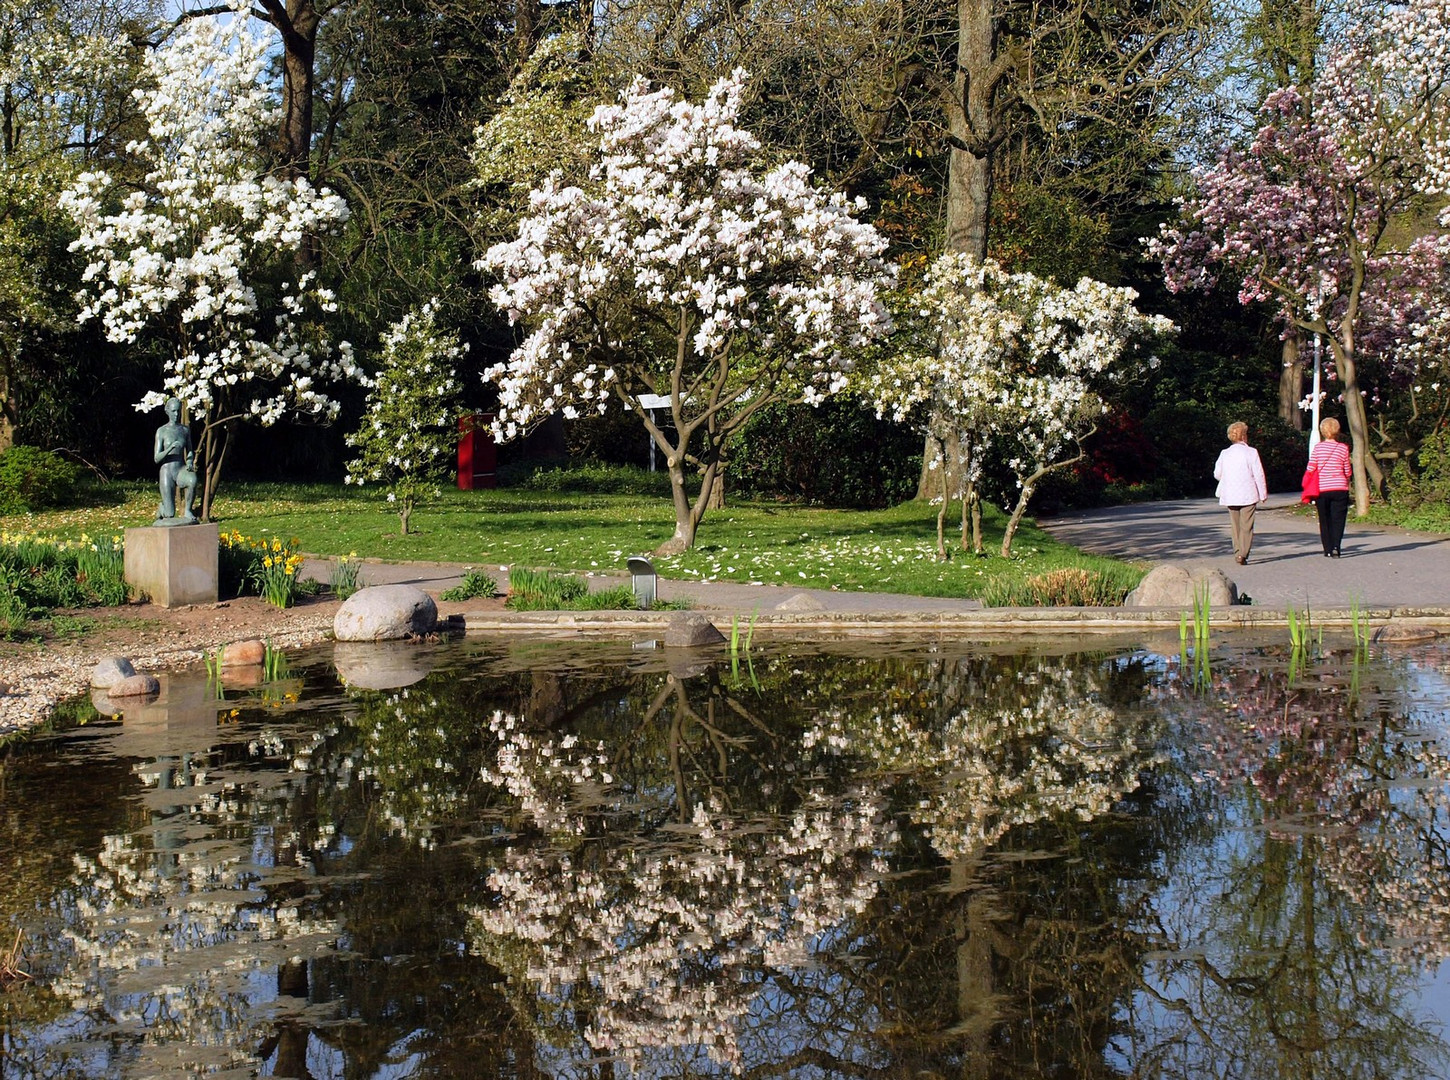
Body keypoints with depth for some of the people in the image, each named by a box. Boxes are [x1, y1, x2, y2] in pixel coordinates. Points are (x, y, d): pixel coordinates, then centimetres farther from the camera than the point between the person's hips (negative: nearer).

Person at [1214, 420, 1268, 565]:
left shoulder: (1225, 454, 4)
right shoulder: (1251, 452, -7)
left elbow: (1217, 474, 10)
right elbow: (1258, 474, -7)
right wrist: (1263, 493, 2)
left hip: (1230, 496, 4)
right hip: (1248, 495, -4)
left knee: (1236, 526, 13)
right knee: (1247, 526, -4)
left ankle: (1238, 552, 13)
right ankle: (1243, 553, -17)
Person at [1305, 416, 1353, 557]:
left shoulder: (1317, 447, -2)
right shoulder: (1343, 448, -3)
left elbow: (1311, 469, -1)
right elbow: (1348, 472, 3)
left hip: (1321, 489, 1)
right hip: (1339, 488, -1)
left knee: (1325, 520, 11)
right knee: (1338, 519, 2)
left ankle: (1328, 549, 11)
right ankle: (1336, 546, -15)